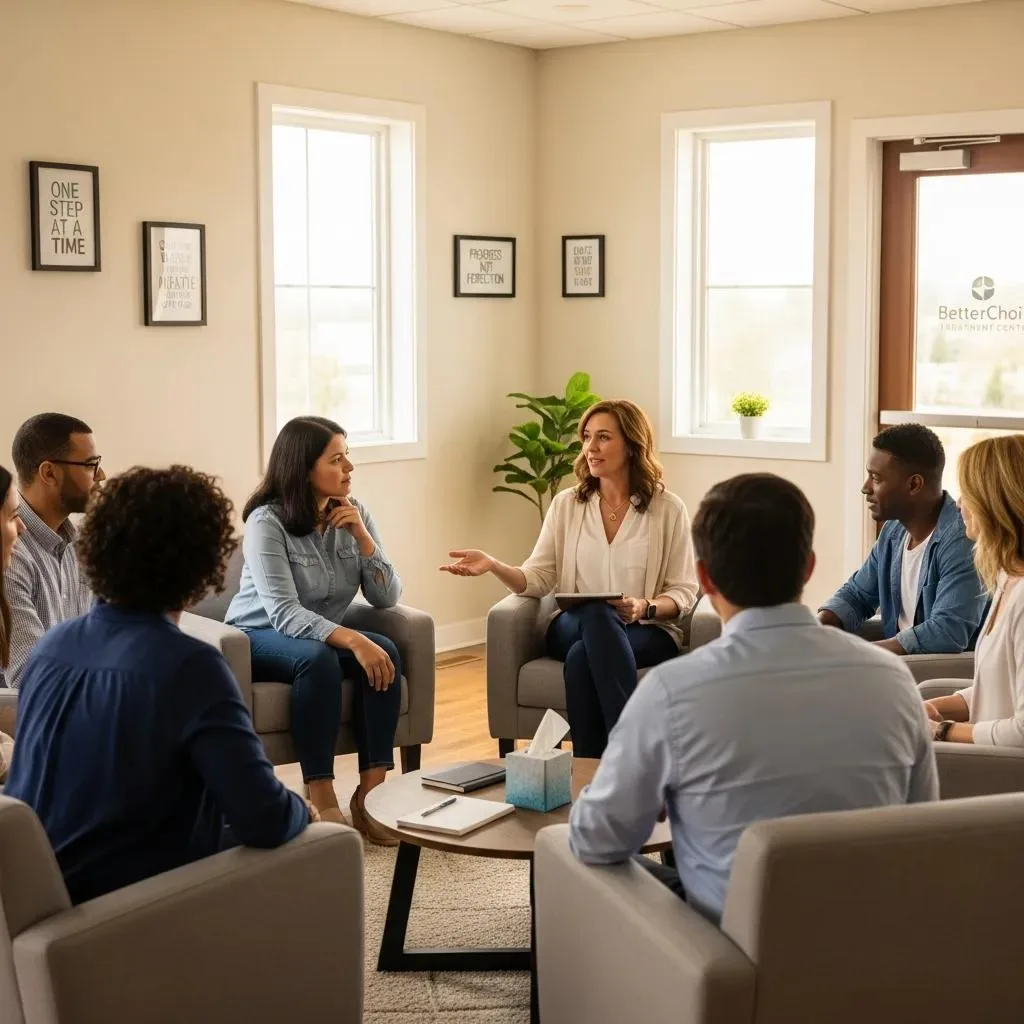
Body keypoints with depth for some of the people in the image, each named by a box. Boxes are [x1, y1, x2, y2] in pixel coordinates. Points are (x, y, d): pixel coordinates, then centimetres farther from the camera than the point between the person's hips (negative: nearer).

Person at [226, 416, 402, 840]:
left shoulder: (354, 514, -4)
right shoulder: (268, 521, -21)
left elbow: (387, 598, -8)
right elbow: (285, 614, -30)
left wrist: (361, 536, -21)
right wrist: (353, 640, -42)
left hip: (325, 634, 5)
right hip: (259, 638, -5)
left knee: (385, 651, -25)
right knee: (317, 659, -36)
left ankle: (370, 793, -22)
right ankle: (322, 801, -30)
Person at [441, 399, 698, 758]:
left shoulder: (668, 509, 2)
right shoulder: (567, 504, 10)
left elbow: (683, 593, 2)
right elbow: (538, 579, 4)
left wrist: (645, 607, -19)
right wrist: (494, 566, -15)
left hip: (649, 632, -2)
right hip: (574, 627, 2)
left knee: (582, 657, -36)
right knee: (596, 613, -36)